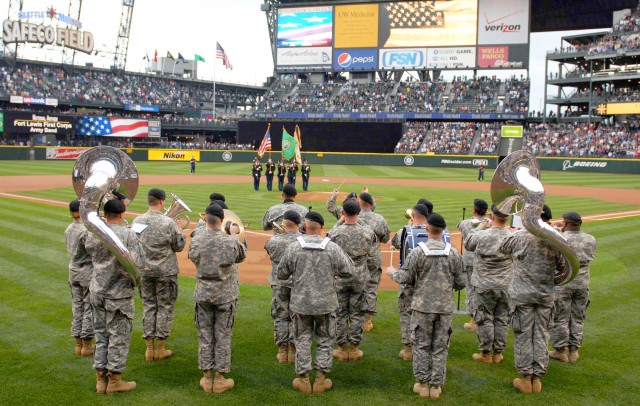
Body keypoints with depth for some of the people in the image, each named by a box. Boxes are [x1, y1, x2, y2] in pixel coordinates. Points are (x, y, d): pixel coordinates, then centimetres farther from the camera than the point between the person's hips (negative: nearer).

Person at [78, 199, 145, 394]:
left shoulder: (92, 234, -1)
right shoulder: (128, 235, -15)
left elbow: (80, 252, 18)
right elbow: (139, 264, -18)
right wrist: (138, 244, -1)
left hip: (97, 292, 5)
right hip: (119, 294, -5)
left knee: (101, 335, 15)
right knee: (119, 336, 6)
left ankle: (101, 378, 22)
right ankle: (114, 380, 14)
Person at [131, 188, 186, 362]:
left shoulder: (137, 221, -2)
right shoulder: (168, 222, -15)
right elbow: (179, 246, -8)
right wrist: (181, 233, 10)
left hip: (144, 271, 4)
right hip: (165, 271, -4)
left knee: (148, 307, 12)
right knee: (165, 307, 7)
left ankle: (149, 348, 15)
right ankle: (160, 348, 12)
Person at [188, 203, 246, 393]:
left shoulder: (196, 240, -11)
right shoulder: (230, 241, -15)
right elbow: (241, 256, 5)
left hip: (203, 294, 2)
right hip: (225, 295, -1)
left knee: (205, 335, 12)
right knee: (223, 336, 8)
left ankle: (207, 377, 18)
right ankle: (220, 378, 15)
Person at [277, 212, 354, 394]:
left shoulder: (293, 248, -9)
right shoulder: (332, 248, -10)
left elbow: (281, 274, 0)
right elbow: (348, 271, -2)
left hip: (301, 304, 0)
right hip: (326, 303, 0)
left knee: (302, 340, 13)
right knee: (324, 341, 13)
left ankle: (303, 379, 18)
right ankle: (321, 379, 18)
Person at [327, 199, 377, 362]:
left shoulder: (335, 232, -15)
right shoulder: (367, 231, -12)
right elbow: (371, 252, 2)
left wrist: (339, 223, 7)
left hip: (339, 277, -1)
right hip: (360, 278, 1)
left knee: (340, 312, 10)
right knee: (357, 313, 11)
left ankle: (342, 348, 17)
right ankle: (354, 348, 17)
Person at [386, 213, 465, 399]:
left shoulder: (418, 252, -11)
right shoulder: (453, 253, -3)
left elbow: (404, 278, -6)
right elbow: (460, 283, 2)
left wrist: (392, 272, 14)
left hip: (423, 307, -2)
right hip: (445, 307, 2)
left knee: (421, 345, 10)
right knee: (440, 347, 10)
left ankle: (422, 384, 15)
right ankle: (436, 386, 15)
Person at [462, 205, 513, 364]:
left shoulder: (482, 235, -17)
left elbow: (468, 245, 3)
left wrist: (479, 228, 14)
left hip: (485, 286, -3)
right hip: (506, 286, 3)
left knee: (485, 319, 8)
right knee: (502, 319, 12)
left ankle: (486, 353, 15)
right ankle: (498, 353, 21)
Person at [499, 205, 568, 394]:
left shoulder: (519, 237, -11)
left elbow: (500, 248, 6)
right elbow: (563, 267, 4)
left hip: (522, 294, -2)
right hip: (545, 295, 3)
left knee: (523, 336, 6)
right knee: (541, 336, 11)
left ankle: (526, 378, 13)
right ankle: (537, 378, 18)